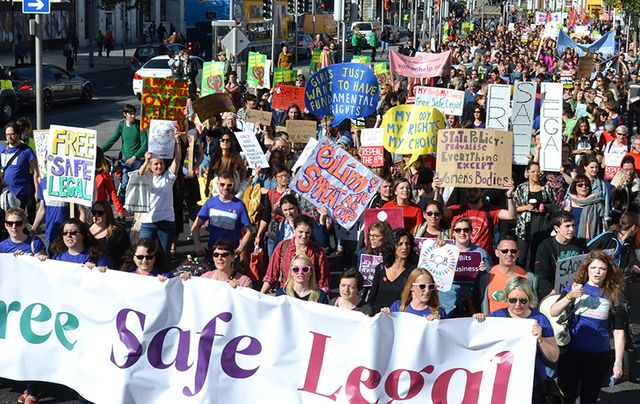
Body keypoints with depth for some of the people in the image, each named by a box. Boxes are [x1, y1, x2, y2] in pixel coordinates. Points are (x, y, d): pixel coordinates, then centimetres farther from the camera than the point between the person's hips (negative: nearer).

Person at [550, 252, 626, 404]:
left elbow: (619, 331, 1)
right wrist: (570, 296, -26)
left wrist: (618, 362, -4)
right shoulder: (575, 287, 0)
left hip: (599, 356, 1)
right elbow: (553, 313, -10)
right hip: (571, 352, -1)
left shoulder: (613, 295, 1)